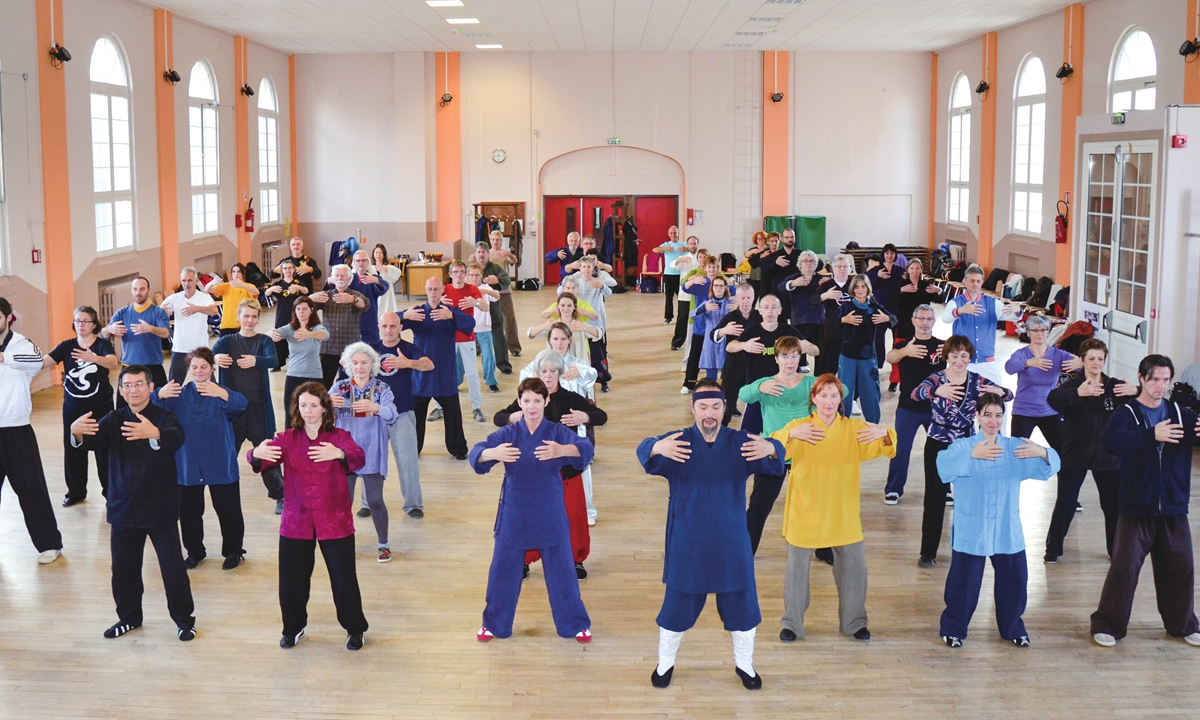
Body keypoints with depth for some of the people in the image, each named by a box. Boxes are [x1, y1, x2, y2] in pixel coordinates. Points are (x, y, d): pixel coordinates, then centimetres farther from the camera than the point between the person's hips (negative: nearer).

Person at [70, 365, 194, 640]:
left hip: (160, 509, -4)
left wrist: (154, 434, -53)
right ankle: (129, 617, 33)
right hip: (123, 509, 4)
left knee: (173, 566, 0)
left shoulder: (164, 417, -8)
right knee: (123, 568, 13)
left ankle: (184, 619, 16)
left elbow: (176, 438, -30)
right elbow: (94, 440, -13)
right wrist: (77, 432, -37)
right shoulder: (114, 420, 4)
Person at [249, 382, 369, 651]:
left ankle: (354, 629, 24)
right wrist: (256, 454, -39)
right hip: (296, 521, 2)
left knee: (344, 579, 3)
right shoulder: (287, 439, 1)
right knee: (291, 581, 9)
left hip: (335, 521, -2)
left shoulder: (338, 437, -4)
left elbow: (358, 457, -24)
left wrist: (339, 454, -46)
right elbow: (257, 458, -14)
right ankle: (294, 628, 34)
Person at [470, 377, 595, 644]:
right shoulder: (508, 433, -5)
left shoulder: (557, 432, -7)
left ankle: (575, 624, 27)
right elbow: (477, 454, -18)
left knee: (561, 571, 8)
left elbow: (585, 447, -25)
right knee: (503, 570, 11)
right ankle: (494, 623, 32)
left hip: (550, 514, -1)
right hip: (514, 514, 1)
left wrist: (562, 450, -48)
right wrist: (493, 453, -42)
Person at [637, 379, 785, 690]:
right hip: (686, 544, -1)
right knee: (677, 606, 11)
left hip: (731, 544, 1)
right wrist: (656, 447, -50)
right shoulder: (677, 442, -8)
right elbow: (645, 452, -24)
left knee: (741, 605, 12)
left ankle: (745, 665, 34)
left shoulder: (741, 443, -6)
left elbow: (772, 461, -20)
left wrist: (770, 449, -46)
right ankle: (665, 664, 33)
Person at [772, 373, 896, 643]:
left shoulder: (854, 428, 1)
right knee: (797, 566, 5)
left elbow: (884, 448, -3)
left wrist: (885, 434, -25)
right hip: (806, 510, -2)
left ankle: (854, 622, 28)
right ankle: (792, 623, 21)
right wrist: (790, 434, -38)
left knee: (855, 565, 9)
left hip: (843, 512, 2)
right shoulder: (799, 427, -6)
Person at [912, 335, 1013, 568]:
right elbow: (916, 394, -30)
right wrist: (936, 391, -53)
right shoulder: (936, 379, -10)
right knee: (935, 499, 1)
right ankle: (928, 552, 11)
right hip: (938, 446, -2)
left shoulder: (978, 381, -2)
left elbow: (1009, 394, -12)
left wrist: (999, 391, -38)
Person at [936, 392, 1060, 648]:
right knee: (964, 582, 1)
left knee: (1015, 579, 10)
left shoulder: (1015, 447, 4)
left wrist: (1043, 453, -30)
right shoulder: (963, 446, -5)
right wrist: (972, 454, -42)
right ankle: (953, 629, 20)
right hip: (970, 530, -3)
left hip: (1008, 531, 3)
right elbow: (944, 464, -25)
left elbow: (1048, 468, -6)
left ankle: (1013, 629, 31)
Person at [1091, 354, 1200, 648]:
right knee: (1124, 567, -3)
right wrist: (1151, 435, -40)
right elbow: (1111, 440, -27)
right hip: (1136, 510, -4)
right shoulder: (1127, 414, -7)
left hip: (1174, 509, 4)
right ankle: (1107, 625, 10)